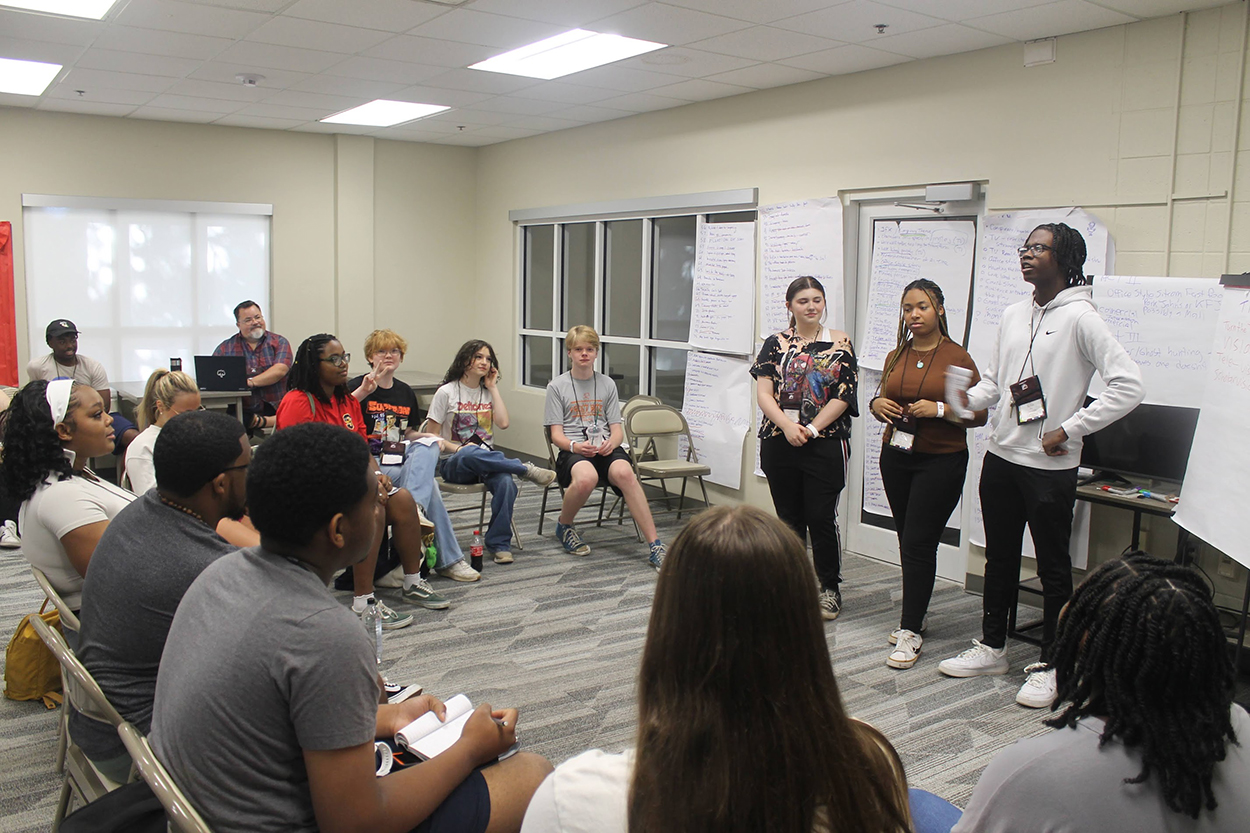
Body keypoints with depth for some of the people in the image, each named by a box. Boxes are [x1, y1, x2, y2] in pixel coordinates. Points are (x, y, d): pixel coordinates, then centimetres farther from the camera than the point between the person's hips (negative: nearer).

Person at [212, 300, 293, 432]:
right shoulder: (225, 348, 15)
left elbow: (280, 370, -4)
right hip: (245, 411, 1)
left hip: (277, 409, -1)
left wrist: (250, 382, -19)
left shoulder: (279, 342, 12)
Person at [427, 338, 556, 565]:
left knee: (506, 483, -33)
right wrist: (458, 448, -16)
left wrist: (493, 387, 4)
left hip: (486, 457, 4)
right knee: (470, 454, -43)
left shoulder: (489, 392, 16)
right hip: (454, 463, -3)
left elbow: (503, 423, -1)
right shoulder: (446, 392, 1)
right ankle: (527, 470, -27)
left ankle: (499, 543, -21)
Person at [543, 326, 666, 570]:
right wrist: (575, 446, -20)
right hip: (572, 450, -2)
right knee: (586, 477, -39)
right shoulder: (557, 386, 7)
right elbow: (556, 434, 2)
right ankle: (563, 527, -6)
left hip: (605, 448, 2)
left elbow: (617, 429, 12)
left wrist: (611, 443, -12)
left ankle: (655, 546, -35)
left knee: (624, 472, -34)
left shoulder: (607, 385, 16)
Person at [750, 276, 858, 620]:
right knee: (789, 518, 11)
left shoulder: (840, 343, 3)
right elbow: (763, 393, -1)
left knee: (822, 517, -2)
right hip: (779, 443, 2)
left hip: (825, 444, -2)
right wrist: (787, 426, -16)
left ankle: (829, 589, 13)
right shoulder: (776, 343, 6)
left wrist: (811, 428, -11)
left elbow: (844, 395, -4)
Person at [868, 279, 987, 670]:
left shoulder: (957, 357, -6)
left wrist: (940, 409, -21)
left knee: (918, 543, -7)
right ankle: (915, 615, 26)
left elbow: (980, 413, -7)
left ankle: (910, 632, 0)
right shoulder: (895, 357, 9)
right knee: (907, 542, 11)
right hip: (896, 458, 5)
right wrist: (877, 405, -2)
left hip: (941, 461, -5)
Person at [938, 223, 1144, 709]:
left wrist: (1068, 431, -17)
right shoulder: (1013, 316, 9)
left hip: (1050, 467, -7)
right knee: (999, 559, 17)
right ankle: (991, 648, 32)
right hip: (1001, 456, 7)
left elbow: (1128, 386, -18)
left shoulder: (1080, 317, -13)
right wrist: (966, 400, -5)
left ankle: (1049, 666, 18)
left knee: (1053, 568, 6)